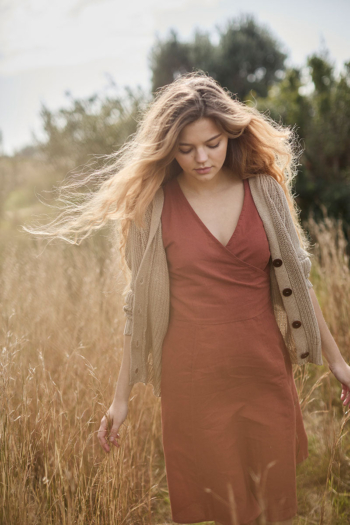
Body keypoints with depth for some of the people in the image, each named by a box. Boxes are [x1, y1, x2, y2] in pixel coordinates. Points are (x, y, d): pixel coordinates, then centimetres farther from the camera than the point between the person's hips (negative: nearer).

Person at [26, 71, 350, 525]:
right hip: (193, 381, -1)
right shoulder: (152, 205, -5)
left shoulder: (265, 191, -1)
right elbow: (140, 306, 1)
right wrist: (121, 398, 4)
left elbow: (296, 282, 8)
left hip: (265, 373, 2)